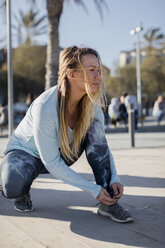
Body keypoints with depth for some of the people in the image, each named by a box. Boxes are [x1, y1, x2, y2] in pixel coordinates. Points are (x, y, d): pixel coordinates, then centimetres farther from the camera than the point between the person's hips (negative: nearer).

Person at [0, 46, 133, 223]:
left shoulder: (91, 103, -18)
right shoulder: (45, 107, -36)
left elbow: (102, 144, -5)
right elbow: (51, 164, -31)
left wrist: (114, 179, -21)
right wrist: (93, 189, -29)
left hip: (61, 153, 5)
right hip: (25, 151, -5)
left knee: (95, 126, -21)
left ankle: (108, 202, -18)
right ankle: (21, 190, 2)